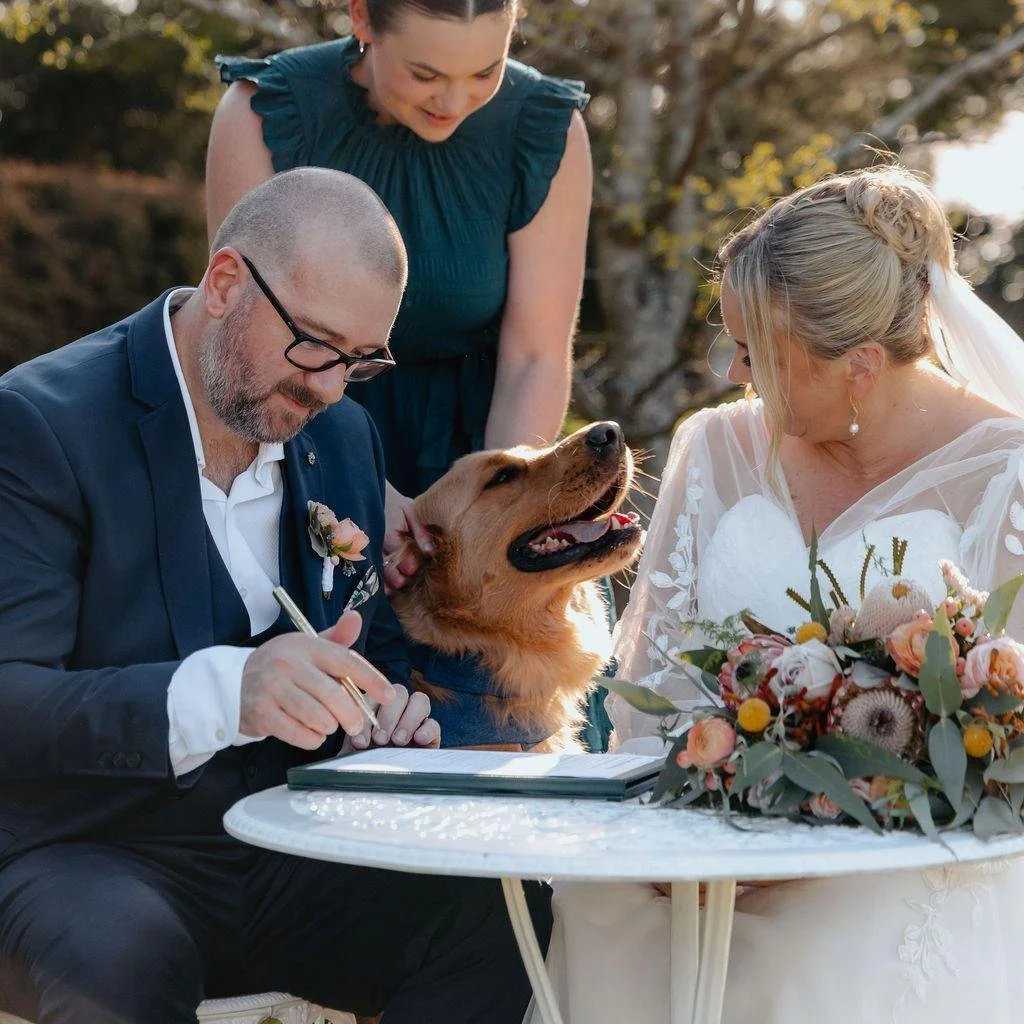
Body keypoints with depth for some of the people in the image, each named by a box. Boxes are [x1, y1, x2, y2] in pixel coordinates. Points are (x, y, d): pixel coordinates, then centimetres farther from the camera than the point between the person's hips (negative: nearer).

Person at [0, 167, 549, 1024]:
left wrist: (389, 706, -5)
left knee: (505, 914, -21)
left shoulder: (344, 434, 10)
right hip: (95, 856, -5)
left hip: (295, 855, 5)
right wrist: (221, 693, -36)